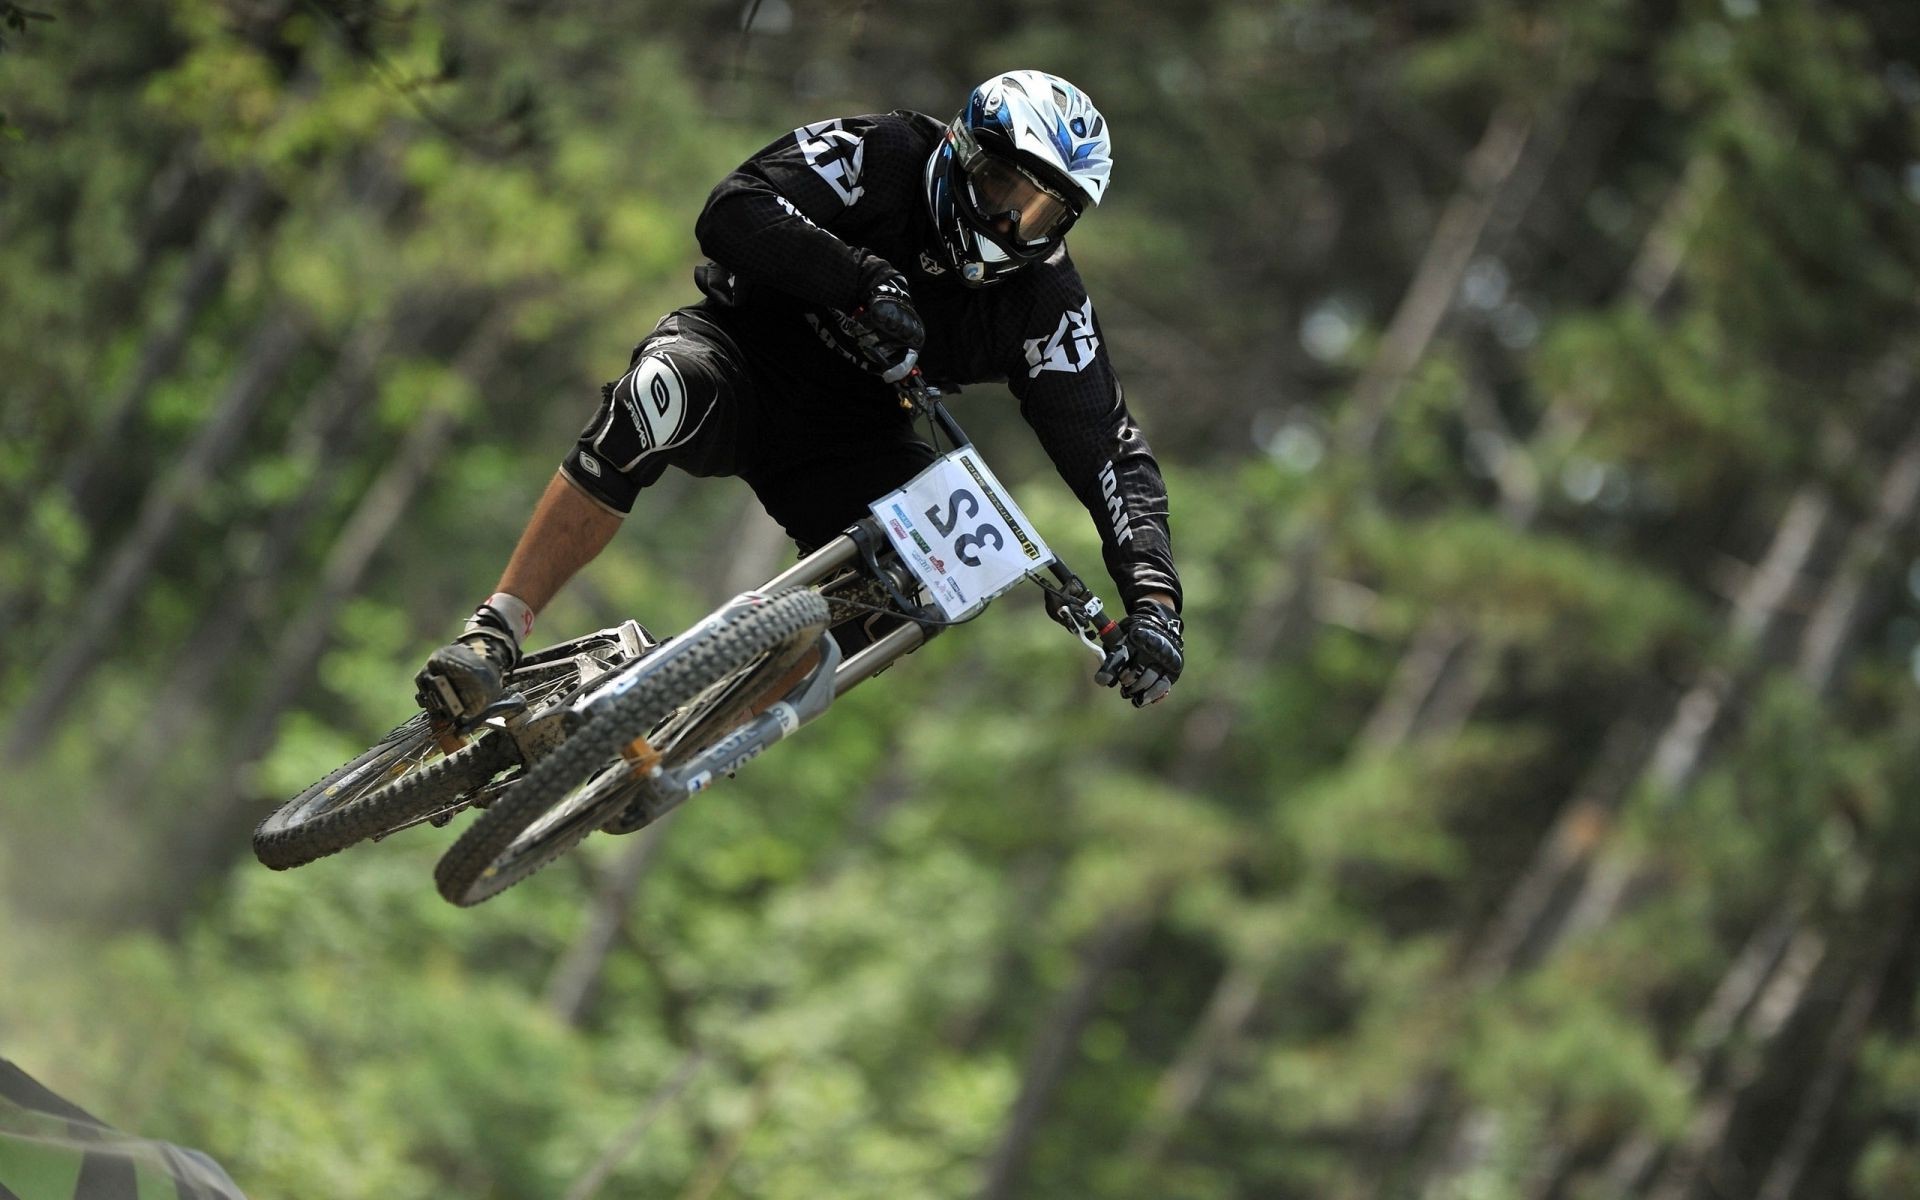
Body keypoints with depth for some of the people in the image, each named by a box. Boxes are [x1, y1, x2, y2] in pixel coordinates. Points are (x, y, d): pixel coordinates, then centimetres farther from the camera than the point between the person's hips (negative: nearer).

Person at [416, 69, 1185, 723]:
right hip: (743, 350, -4)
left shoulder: (1047, 307, -10)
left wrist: (1153, 594, -27)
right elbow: (733, 212, -29)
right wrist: (863, 279, -40)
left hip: (842, 444, 4)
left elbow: (1108, 451, -12)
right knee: (660, 398, -38)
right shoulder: (882, 156, -17)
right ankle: (494, 637, -37)